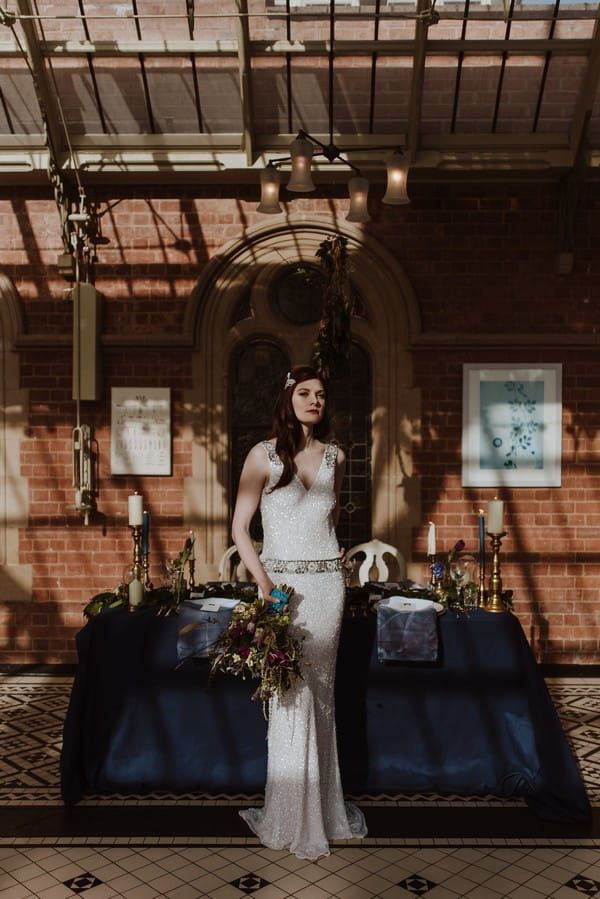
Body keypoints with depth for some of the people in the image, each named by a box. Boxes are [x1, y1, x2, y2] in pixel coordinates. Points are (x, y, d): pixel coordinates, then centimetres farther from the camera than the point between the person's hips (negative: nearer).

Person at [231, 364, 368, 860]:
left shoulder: (335, 456, 9)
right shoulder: (263, 455, -2)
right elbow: (240, 528, -4)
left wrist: (327, 552, 13)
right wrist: (263, 579, -15)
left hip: (327, 582, 4)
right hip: (281, 581, -3)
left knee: (322, 694, 10)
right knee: (292, 694, -3)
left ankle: (324, 806, 24)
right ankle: (295, 819, 11)